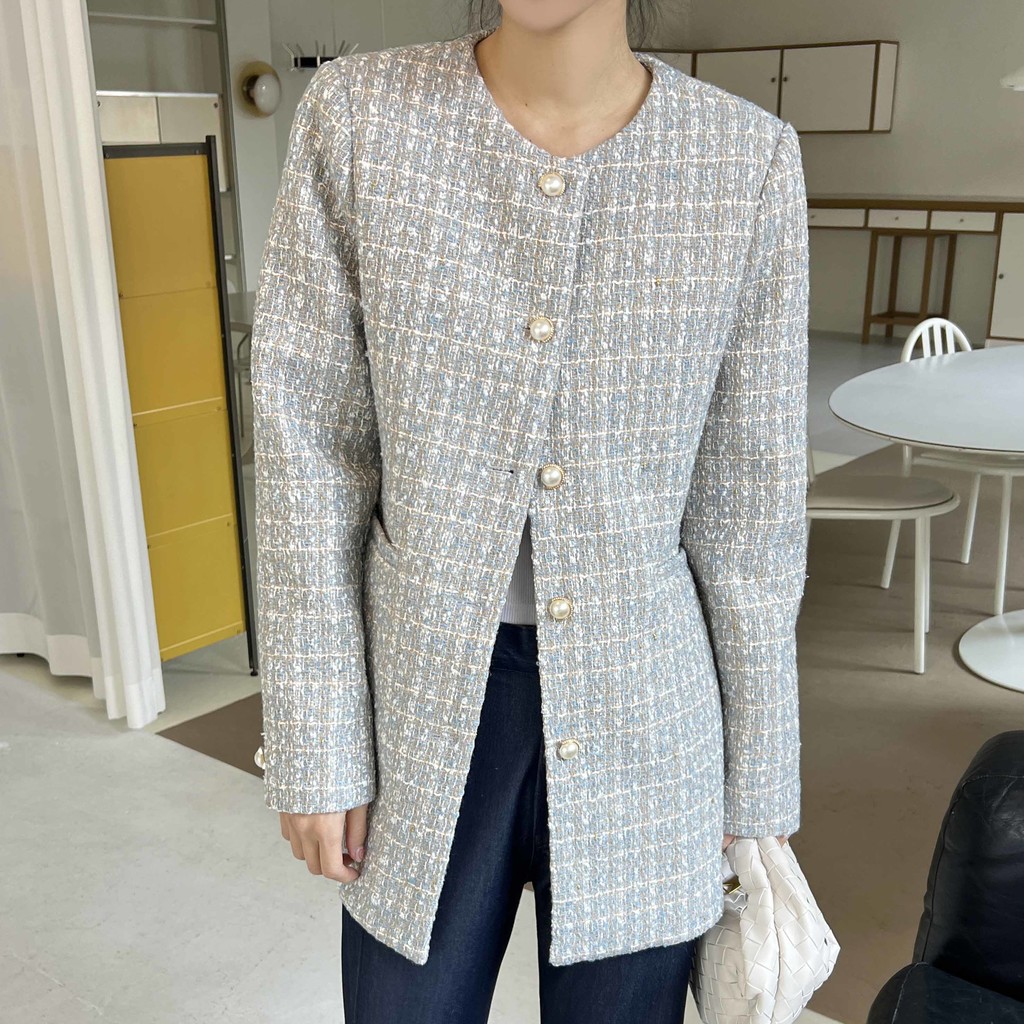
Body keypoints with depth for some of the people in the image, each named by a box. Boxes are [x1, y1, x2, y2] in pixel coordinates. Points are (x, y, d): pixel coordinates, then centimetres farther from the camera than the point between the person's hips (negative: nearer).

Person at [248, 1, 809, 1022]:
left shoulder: (749, 161, -7)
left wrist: (756, 783, 5)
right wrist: (314, 748, -5)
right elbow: (309, 457, -6)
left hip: (640, 721, 1)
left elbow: (745, 503, -2)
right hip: (429, 702, 0)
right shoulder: (355, 115, -8)